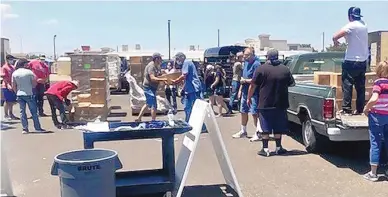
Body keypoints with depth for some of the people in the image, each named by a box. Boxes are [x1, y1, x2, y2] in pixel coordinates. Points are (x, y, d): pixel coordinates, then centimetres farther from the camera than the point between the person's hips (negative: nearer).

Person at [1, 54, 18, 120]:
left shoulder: (13, 67, 13)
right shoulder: (4, 67, -8)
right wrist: (8, 85, -24)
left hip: (12, 86, 7)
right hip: (6, 87, -7)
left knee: (12, 101, 12)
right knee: (7, 101, -1)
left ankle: (11, 114, 22)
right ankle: (6, 115, 8)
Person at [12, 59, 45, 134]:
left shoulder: (14, 73, 4)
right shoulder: (29, 72, -8)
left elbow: (13, 86, 5)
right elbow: (34, 83, -5)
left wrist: (17, 92, 17)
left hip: (19, 95, 4)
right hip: (29, 94, -4)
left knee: (22, 111, 8)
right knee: (34, 111, 4)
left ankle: (25, 128, 7)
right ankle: (37, 127, 7)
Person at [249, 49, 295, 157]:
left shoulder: (261, 69, -6)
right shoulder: (285, 69, 2)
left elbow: (253, 85, -5)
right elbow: (292, 84, 11)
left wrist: (249, 98, 6)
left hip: (265, 104, -2)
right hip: (280, 104, 3)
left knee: (265, 128, 5)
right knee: (278, 127, 13)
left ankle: (265, 149, 6)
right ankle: (278, 148, 20)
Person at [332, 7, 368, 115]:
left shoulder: (351, 26, -12)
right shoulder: (364, 26, 10)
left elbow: (335, 37, -17)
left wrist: (335, 41, 2)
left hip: (352, 61, -7)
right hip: (363, 61, 7)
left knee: (347, 85, -3)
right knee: (360, 87, 10)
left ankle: (346, 109, -4)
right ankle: (360, 109, 13)